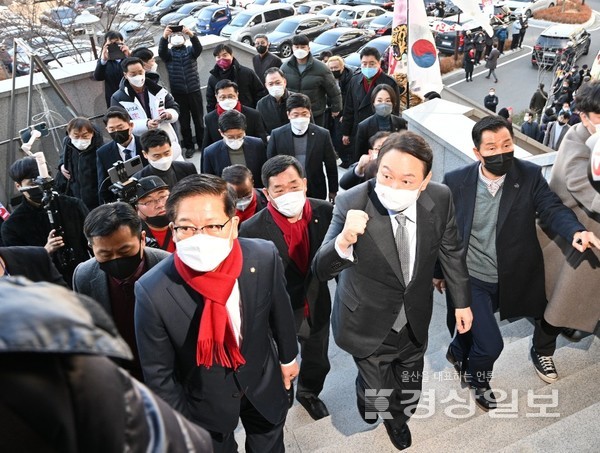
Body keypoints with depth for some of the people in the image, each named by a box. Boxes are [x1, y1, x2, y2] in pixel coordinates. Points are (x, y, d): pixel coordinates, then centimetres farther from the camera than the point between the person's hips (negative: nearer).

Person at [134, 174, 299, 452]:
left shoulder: (264, 257, -25)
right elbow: (158, 374, -16)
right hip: (206, 402, -2)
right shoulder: (153, 292, -31)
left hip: (264, 383, 2)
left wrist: (288, 356, 10)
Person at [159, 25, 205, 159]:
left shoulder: (190, 50, 6)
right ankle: (188, 146, 16)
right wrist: (163, 37, -35)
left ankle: (202, 143, 21)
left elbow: (199, 48, -16)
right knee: (184, 121, 7)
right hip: (178, 93, 0)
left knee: (198, 119, 8)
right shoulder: (169, 53, 6)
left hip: (194, 91, 0)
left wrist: (192, 35, -35)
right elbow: (161, 52, -16)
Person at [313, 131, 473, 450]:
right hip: (369, 324, -3)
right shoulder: (352, 203, -28)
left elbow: (451, 250, 0)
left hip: (415, 321, 3)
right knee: (379, 395, 14)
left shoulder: (440, 198, -18)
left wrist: (462, 300, 9)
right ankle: (369, 392, 53)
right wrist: (344, 240, -48)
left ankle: (398, 419, 60)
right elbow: (321, 271, -28)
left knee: (409, 393, 24)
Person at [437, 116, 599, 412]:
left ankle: (458, 353, 56)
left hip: (511, 277, 3)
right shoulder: (455, 181, -13)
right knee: (490, 344, -6)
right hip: (469, 277, -2)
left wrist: (576, 231, -37)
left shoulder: (530, 175, -10)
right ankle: (478, 380, 29)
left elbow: (551, 208, -14)